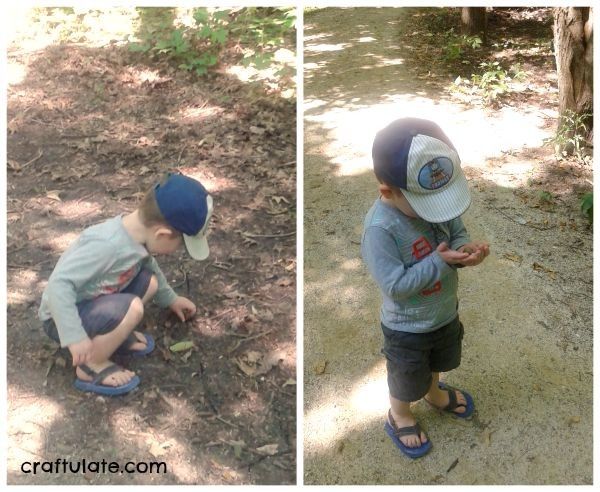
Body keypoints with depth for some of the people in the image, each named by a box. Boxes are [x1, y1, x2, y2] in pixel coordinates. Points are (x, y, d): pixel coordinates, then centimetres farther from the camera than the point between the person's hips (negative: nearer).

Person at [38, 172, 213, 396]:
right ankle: (90, 367, -8)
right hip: (64, 318, -8)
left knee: (149, 281, -5)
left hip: (93, 302, 8)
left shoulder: (137, 231, -7)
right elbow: (59, 284, -35)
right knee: (132, 308, -29)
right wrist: (75, 337, -34)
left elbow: (148, 264, 15)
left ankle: (111, 334, 9)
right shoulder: (106, 245, -34)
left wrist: (170, 299, 27)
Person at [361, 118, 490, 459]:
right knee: (407, 379, 22)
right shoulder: (380, 228, -37)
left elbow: (457, 232, -2)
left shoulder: (437, 198, -17)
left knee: (437, 363, 34)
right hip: (407, 328, -6)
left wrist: (465, 249, -25)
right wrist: (440, 262, -35)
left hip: (446, 312, 6)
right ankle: (399, 417, 53)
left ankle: (435, 393, 66)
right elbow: (395, 285, -33)